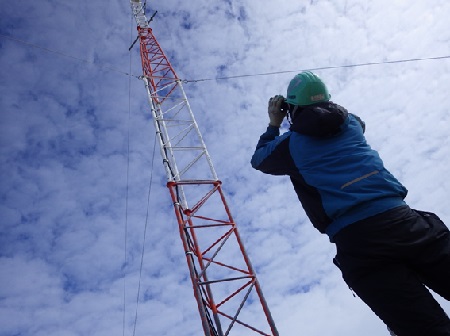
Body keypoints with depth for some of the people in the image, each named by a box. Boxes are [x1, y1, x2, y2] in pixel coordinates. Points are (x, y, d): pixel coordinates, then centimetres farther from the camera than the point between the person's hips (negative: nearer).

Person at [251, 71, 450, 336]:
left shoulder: (291, 144, 9)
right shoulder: (351, 122, 19)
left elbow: (259, 160, 31)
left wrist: (273, 125, 42)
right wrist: (325, 109, 56)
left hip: (356, 239, -4)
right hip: (402, 219, 4)